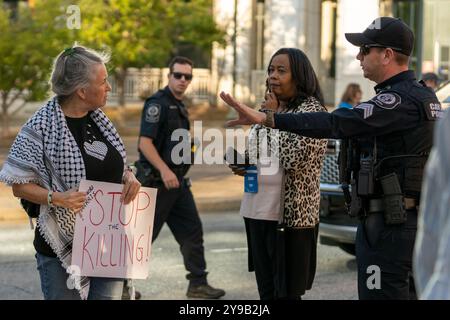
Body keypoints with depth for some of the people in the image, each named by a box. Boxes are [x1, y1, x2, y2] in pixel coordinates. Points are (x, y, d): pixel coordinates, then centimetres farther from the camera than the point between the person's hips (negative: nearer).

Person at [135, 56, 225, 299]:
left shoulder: (179, 107, 16)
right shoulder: (157, 103, -13)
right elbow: (145, 143, -22)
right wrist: (164, 170, -30)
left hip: (177, 181, 9)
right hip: (156, 181, -9)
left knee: (192, 231, 7)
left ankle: (198, 284, 13)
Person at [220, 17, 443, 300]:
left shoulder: (400, 101, -19)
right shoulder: (423, 96, 14)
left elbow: (336, 123, -29)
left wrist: (266, 118, -34)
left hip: (388, 224, -11)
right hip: (411, 220, 11)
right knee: (406, 293, 16)